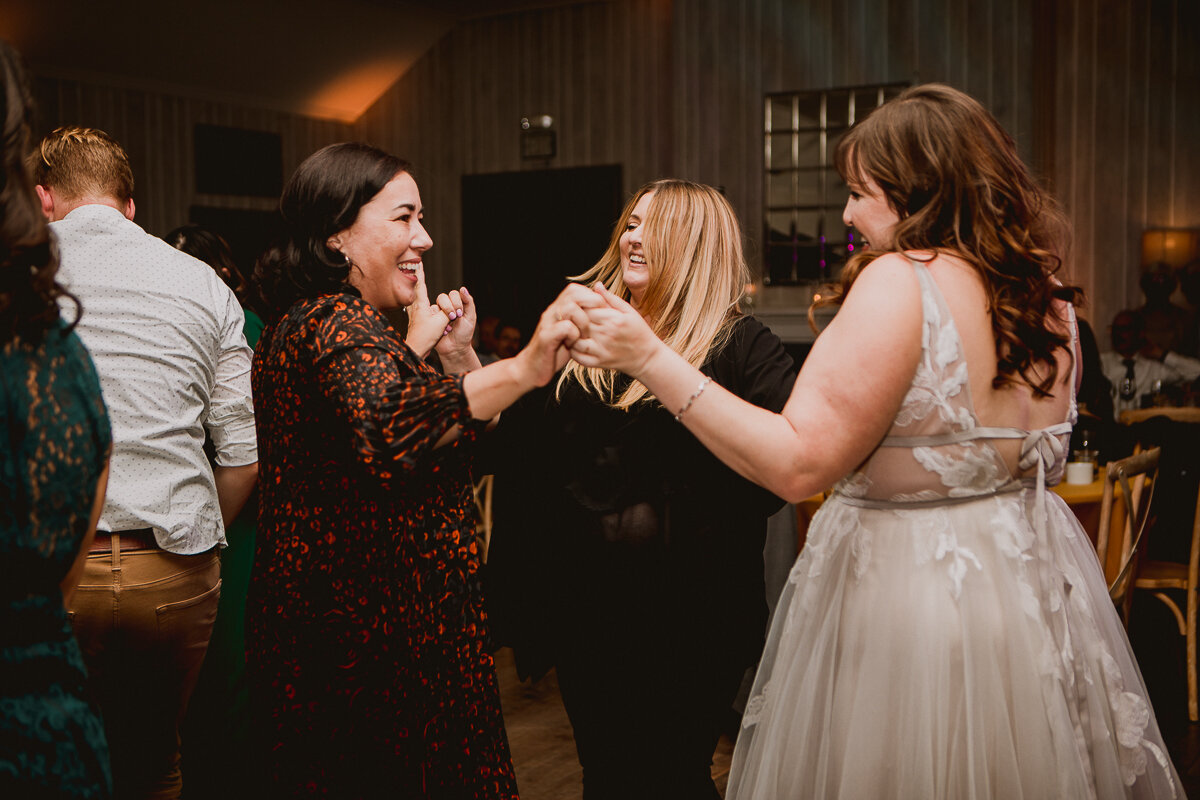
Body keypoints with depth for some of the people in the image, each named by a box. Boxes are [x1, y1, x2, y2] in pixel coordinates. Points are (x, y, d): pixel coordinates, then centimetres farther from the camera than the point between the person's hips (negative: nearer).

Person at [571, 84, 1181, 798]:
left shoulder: (900, 281, -20)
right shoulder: (1050, 296, 3)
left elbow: (797, 463, -25)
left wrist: (651, 358, -22)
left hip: (903, 584, -7)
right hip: (1031, 581, 7)